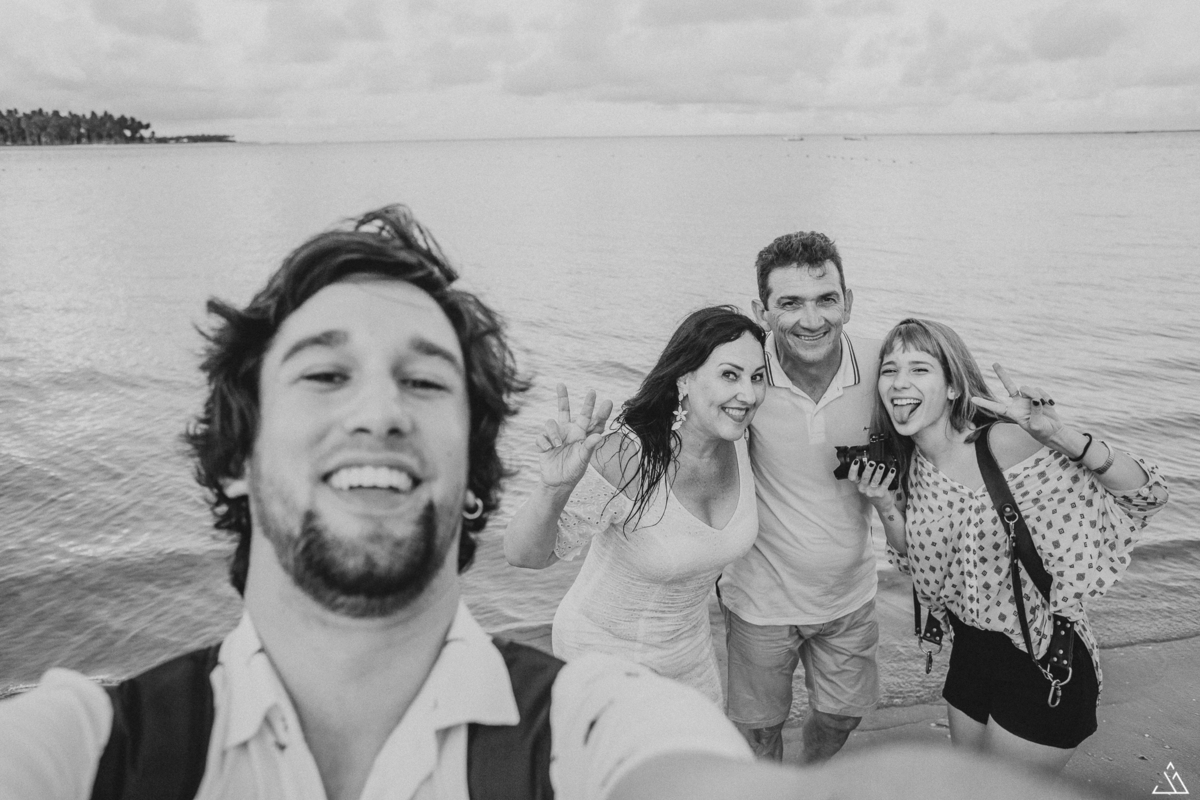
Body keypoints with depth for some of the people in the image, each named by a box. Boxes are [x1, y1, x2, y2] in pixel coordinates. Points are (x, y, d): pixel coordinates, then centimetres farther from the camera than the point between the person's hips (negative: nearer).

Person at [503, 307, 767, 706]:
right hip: (607, 653, -6)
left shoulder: (737, 441, -14)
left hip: (689, 642, 6)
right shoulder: (628, 458, -32)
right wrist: (554, 488, -51)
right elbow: (524, 554, -34)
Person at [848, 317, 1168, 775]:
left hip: (1045, 666, -6)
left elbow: (1147, 496, -23)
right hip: (971, 655, 6)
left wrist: (1061, 437, -39)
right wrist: (885, 507, -11)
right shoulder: (909, 464, -4)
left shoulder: (1004, 442, -24)